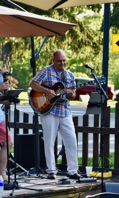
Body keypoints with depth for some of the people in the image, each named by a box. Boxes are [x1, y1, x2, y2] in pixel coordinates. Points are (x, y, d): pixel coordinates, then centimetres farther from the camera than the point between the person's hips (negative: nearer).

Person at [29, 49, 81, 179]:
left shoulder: (70, 75, 14)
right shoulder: (46, 71, -1)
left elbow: (73, 95, 17)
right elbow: (32, 83, -8)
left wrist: (70, 94, -6)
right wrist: (46, 91, -20)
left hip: (65, 112, 4)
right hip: (49, 111, -4)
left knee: (71, 141, 0)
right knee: (49, 142, 0)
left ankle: (72, 171, 6)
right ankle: (51, 171, 7)